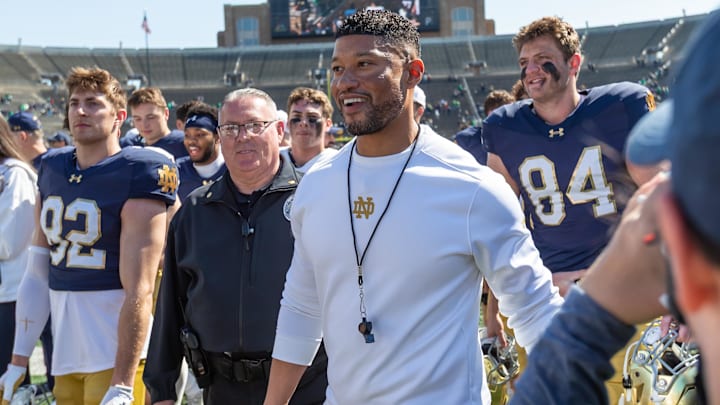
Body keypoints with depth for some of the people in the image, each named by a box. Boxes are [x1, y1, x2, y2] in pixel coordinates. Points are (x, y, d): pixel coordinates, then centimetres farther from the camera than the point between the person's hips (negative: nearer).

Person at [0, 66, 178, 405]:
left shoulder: (135, 178, -10)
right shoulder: (52, 171, 10)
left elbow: (138, 292, -16)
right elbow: (36, 275, 11)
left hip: (118, 355, -6)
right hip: (65, 358, 6)